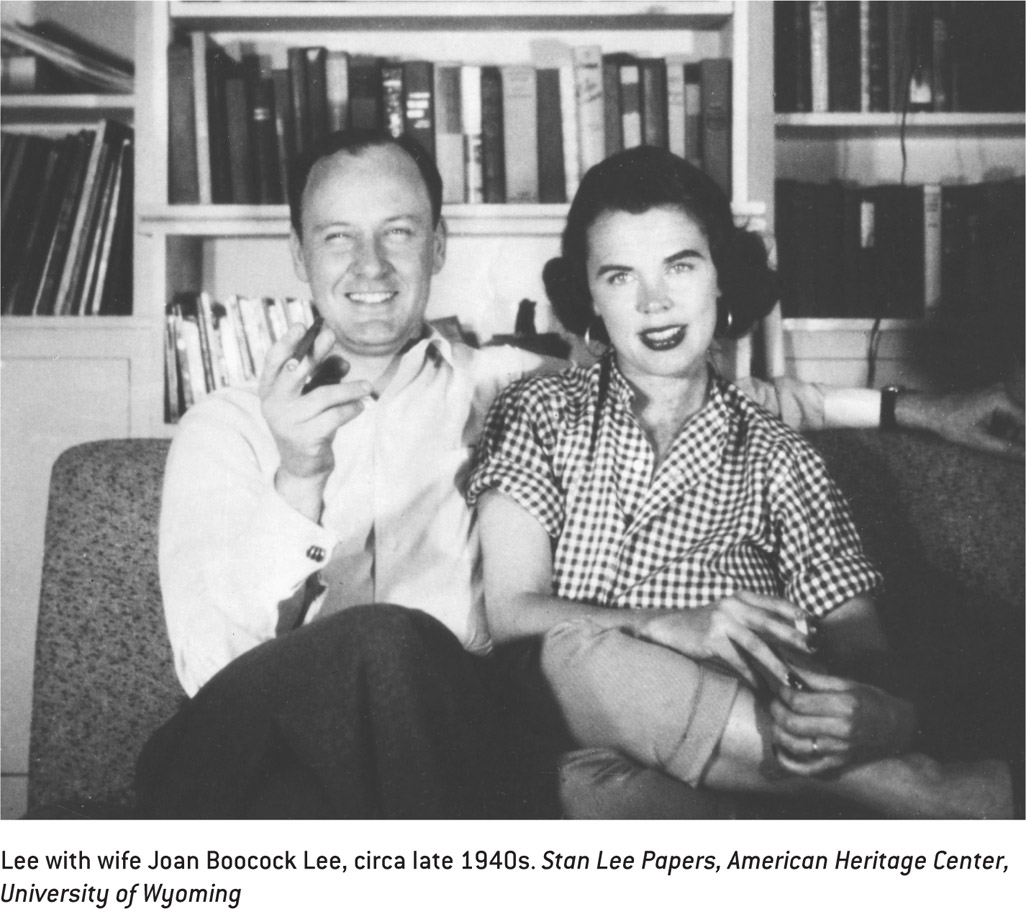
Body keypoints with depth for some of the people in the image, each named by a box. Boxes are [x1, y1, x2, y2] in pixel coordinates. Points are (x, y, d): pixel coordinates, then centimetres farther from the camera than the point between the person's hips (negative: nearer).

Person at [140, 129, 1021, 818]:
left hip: (452, 736, 1)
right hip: (257, 752, 0)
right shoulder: (229, 425, 15)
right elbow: (211, 659, -3)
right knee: (389, 641, -33)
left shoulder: (500, 384, 21)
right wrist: (296, 481, -17)